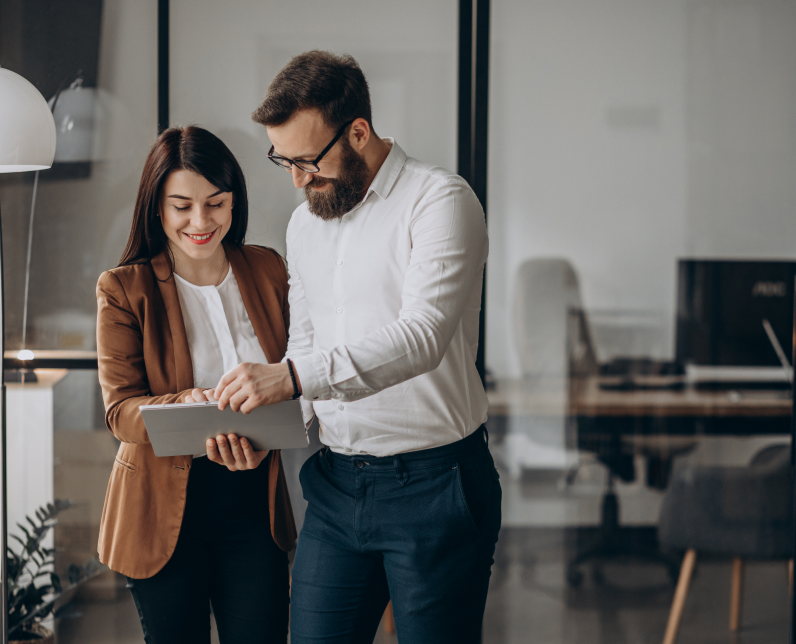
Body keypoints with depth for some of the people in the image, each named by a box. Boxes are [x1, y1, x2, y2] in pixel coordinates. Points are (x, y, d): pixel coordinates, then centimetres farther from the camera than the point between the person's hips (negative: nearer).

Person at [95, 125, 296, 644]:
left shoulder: (268, 271, 5)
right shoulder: (123, 289, -4)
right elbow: (120, 408, -9)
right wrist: (190, 410, -30)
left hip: (253, 503, 2)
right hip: (164, 506, -2)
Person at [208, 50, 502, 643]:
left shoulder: (440, 203, -11)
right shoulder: (304, 224, 14)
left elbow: (421, 337, -25)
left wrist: (293, 376, -34)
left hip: (434, 485, -6)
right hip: (336, 483, 7)